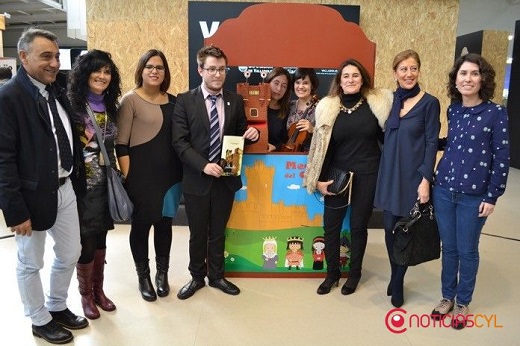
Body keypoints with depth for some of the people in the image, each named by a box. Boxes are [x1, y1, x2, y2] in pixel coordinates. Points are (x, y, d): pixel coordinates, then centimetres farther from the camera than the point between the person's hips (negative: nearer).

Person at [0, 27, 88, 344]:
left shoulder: (57, 91, 7)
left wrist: (77, 179, 6)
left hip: (65, 188, 7)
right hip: (33, 194, -7)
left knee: (71, 254, 19)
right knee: (31, 264, 13)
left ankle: (58, 307, 42)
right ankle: (40, 320, 34)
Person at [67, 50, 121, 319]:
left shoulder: (112, 107, 8)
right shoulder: (71, 105, -11)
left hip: (105, 182, 5)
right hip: (81, 184, -5)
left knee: (100, 238, 15)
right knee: (85, 241, 5)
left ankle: (98, 289, 31)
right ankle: (85, 294, 25)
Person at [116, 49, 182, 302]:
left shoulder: (173, 101, 8)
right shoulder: (130, 100, -6)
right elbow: (121, 144, -8)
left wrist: (180, 173, 7)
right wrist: (127, 177, -13)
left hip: (169, 174, 4)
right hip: (141, 175, -4)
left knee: (164, 223, 14)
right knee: (141, 224, 8)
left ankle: (162, 273, 32)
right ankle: (143, 277, 27)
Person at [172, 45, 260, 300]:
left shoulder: (235, 101, 4)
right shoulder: (185, 100, -6)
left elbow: (240, 135, 12)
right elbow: (179, 141, -11)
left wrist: (251, 134, -12)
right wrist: (203, 165, -22)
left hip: (226, 178, 3)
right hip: (196, 179, -2)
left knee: (218, 232, 17)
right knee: (198, 234, 12)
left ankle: (216, 276, 35)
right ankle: (197, 277, 33)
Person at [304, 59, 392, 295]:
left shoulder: (377, 104, -2)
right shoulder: (329, 108, -1)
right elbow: (322, 146, 1)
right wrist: (319, 179, -3)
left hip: (367, 176, -1)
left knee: (358, 225, 11)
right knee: (331, 226, 6)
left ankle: (354, 274, 30)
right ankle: (332, 273, 27)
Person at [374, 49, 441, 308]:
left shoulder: (429, 103, -5)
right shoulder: (390, 100, 7)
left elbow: (431, 143, -8)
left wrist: (426, 180, -14)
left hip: (413, 176, -4)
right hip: (389, 174, 4)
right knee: (390, 229, 10)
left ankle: (397, 282, 26)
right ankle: (395, 277, 31)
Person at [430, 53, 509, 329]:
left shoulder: (496, 112, -8)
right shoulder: (453, 111, 5)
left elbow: (501, 157, -8)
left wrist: (492, 197, -8)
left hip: (473, 196, -4)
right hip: (443, 190, 4)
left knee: (467, 251, 10)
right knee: (448, 248, 15)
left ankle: (463, 303, 30)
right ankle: (447, 297, 32)